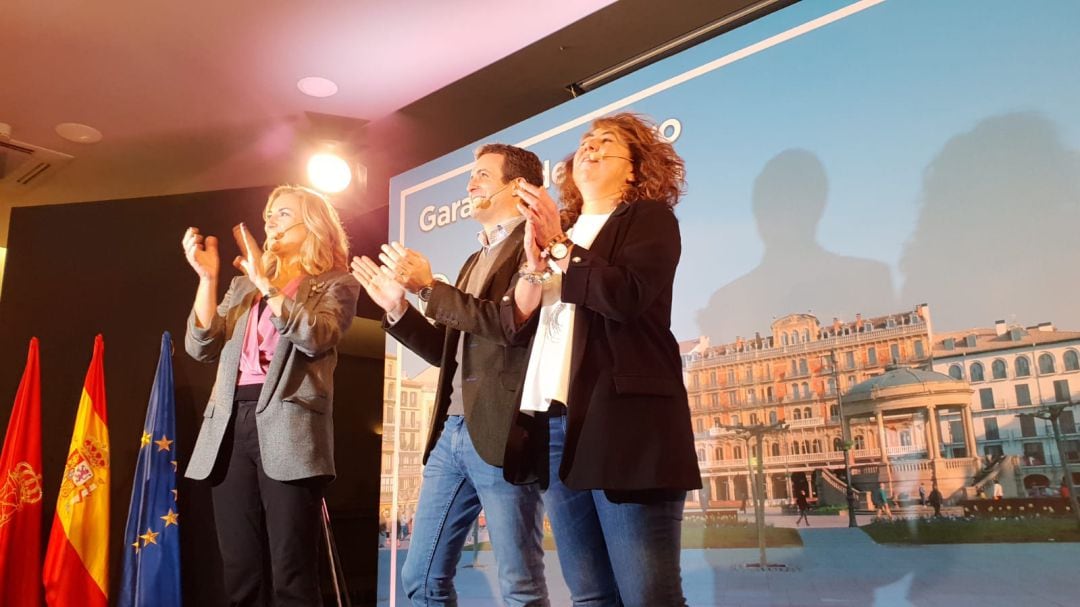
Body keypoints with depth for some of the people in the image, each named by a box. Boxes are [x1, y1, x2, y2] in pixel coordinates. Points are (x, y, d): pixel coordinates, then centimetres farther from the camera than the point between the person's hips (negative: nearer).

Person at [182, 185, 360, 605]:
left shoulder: (336, 284, 9)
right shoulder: (242, 286, 24)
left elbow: (316, 338, -11)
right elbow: (201, 347, 12)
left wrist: (268, 284, -8)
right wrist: (207, 277, 3)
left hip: (286, 425, -5)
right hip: (232, 425, 5)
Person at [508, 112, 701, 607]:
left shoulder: (649, 218, 6)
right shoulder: (557, 230, 23)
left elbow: (626, 296, -14)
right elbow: (516, 324, 14)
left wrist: (558, 248, -4)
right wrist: (535, 263, -3)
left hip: (624, 420, -6)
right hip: (555, 424, 6)